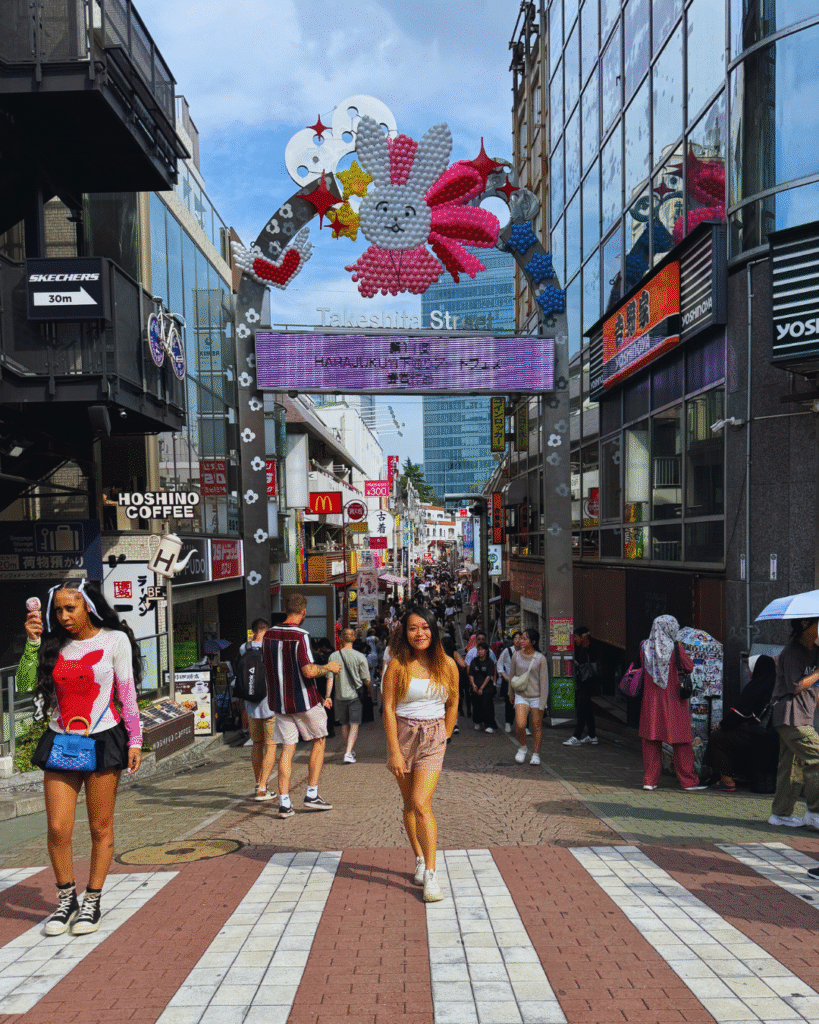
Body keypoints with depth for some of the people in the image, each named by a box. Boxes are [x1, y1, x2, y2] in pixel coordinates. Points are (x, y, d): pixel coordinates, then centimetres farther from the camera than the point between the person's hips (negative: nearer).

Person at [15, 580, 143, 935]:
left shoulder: (114, 640, -2)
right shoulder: (53, 644, 7)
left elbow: (127, 694, -1)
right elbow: (24, 685, 0)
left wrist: (134, 740, -3)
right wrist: (32, 643, -8)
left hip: (102, 740, -3)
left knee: (100, 828, 6)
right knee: (58, 829, 0)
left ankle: (92, 902, 22)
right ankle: (66, 900, 22)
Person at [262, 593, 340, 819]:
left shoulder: (269, 635, 4)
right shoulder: (300, 636, -17)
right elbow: (309, 671, -25)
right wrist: (328, 667, -4)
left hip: (279, 701, 5)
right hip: (304, 701, -5)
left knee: (287, 749, 9)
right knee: (318, 742, 13)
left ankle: (284, 803, 5)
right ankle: (311, 795, 11)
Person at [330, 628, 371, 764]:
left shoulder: (333, 656, -4)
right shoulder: (359, 656, -9)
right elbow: (366, 679, -4)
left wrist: (328, 696, 3)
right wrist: (371, 689, 15)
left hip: (340, 695, 2)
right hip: (355, 695, -2)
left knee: (345, 724, 17)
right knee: (354, 724, 2)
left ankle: (348, 749, 30)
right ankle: (348, 753, -10)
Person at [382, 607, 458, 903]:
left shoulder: (447, 665, 0)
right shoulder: (397, 665, -6)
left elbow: (452, 704, 12)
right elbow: (388, 708, -7)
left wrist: (443, 738, 9)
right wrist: (394, 750, -11)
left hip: (433, 737, 0)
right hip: (402, 734, 0)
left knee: (421, 804, -11)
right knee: (409, 804, 10)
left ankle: (430, 873, -7)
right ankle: (419, 859, 28)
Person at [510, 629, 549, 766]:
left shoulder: (540, 659, -7)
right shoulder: (516, 656, 2)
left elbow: (544, 681, -5)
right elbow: (512, 675, 16)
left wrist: (542, 703, -8)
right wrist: (511, 693, 24)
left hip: (536, 696, -1)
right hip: (521, 696, 2)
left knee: (537, 726, 3)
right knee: (520, 725, -14)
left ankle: (535, 754, 21)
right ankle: (522, 748, 13)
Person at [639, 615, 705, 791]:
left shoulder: (645, 646, 0)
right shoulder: (674, 647, -11)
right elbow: (689, 667, -3)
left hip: (651, 700, 3)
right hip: (673, 699, -3)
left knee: (651, 740, 9)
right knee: (681, 740, 6)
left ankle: (650, 780, 10)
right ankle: (688, 781, 12)